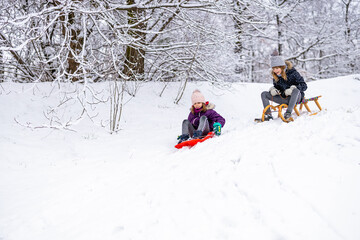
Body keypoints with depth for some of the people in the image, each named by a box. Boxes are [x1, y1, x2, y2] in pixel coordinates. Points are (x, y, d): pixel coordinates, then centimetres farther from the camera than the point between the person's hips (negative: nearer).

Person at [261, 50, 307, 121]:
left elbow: (304, 86, -14)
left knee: (296, 90, -40)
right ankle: (268, 115, -17)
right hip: (284, 99, 5)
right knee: (264, 94, -6)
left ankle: (288, 113, -42)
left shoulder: (292, 73, -14)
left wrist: (292, 89, -31)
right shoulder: (275, 76, 2)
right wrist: (272, 89, -8)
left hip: (296, 97, -5)